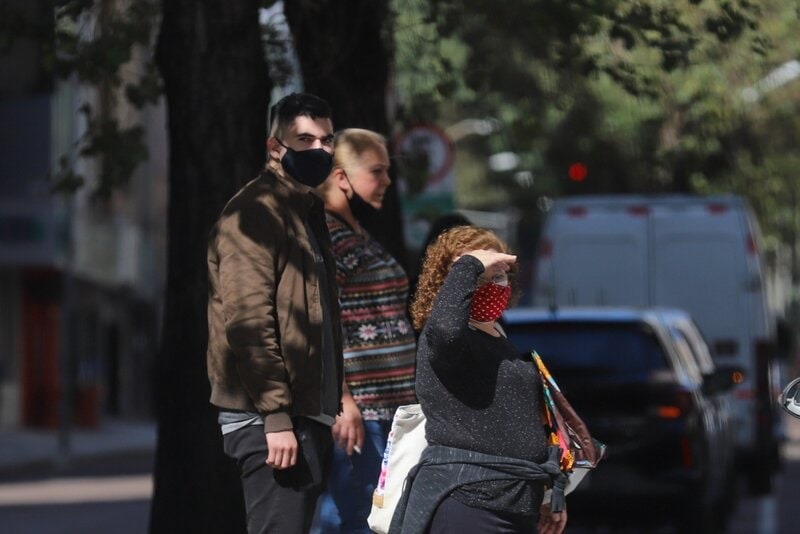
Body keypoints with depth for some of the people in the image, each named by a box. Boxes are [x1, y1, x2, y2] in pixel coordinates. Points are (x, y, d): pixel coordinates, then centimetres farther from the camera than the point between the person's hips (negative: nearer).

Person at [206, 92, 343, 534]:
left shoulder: (306, 211, 21)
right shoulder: (257, 212, -9)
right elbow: (247, 319, -18)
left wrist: (324, 417, 18)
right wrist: (275, 416, -23)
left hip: (306, 412, 10)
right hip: (270, 417, -10)